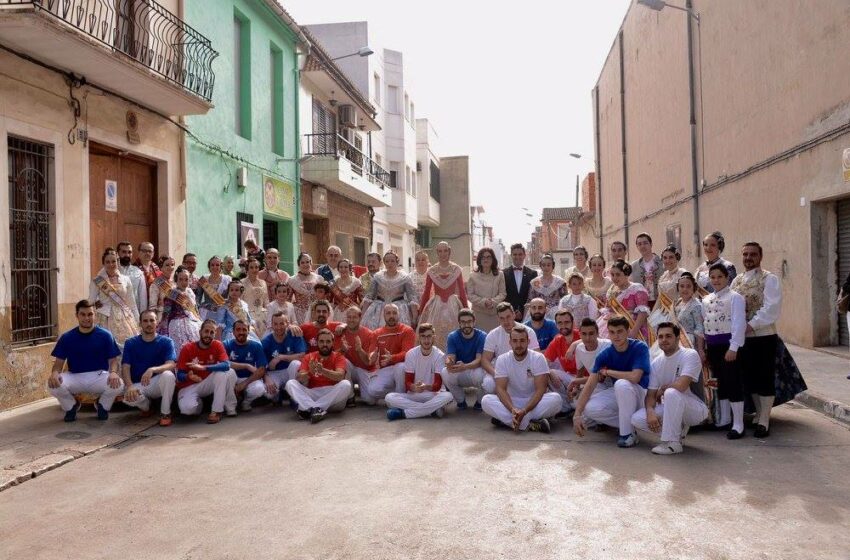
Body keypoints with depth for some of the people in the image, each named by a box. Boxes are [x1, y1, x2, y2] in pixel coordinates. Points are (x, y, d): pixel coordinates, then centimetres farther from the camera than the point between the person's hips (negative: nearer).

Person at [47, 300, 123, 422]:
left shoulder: (105, 335, -2)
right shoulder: (66, 337, 1)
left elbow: (113, 360, -2)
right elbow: (59, 362, 1)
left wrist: (113, 372, -26)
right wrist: (55, 373, -24)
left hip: (99, 376, -1)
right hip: (74, 377, 1)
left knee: (118, 384, -32)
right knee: (53, 384, -29)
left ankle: (102, 405, 5)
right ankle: (71, 406, 6)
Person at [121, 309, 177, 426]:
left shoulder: (166, 342, -3)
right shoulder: (131, 343, 3)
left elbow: (171, 365, -18)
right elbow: (125, 367, -6)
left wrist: (152, 370, -39)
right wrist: (129, 386, -26)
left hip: (159, 383, -1)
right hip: (138, 385, 1)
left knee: (168, 375, -36)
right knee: (128, 397, -33)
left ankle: (165, 413, -14)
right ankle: (145, 405, 5)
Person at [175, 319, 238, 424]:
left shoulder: (217, 345, -9)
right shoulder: (187, 348, -11)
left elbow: (226, 365, -27)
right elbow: (179, 376, -12)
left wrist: (203, 367, -38)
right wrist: (188, 376, -36)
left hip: (208, 383, 2)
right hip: (189, 386, -2)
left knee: (229, 372, -27)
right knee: (187, 408, -34)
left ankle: (216, 411, -20)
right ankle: (198, 403, 4)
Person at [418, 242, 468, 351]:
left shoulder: (457, 270, 0)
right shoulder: (431, 271, 2)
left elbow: (462, 292, 3)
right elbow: (426, 293, 7)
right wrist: (420, 311, 7)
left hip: (453, 306, 0)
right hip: (435, 307, 0)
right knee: (435, 338, -1)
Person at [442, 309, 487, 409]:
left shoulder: (482, 336, -12)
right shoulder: (452, 337, -5)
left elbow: (479, 360, -22)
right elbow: (449, 357, -16)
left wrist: (465, 366, -44)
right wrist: (449, 362, -44)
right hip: (458, 375, 2)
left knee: (481, 374, -37)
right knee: (444, 373, -30)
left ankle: (479, 401, -4)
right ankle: (461, 400, -2)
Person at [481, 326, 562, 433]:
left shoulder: (538, 358, -11)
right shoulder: (502, 359, -6)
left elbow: (540, 390, -17)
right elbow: (500, 388, -14)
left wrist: (524, 411, -31)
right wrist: (512, 409, -34)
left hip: (534, 401, -1)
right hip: (511, 401, 1)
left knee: (555, 398, -31)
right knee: (486, 401, -27)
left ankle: (506, 420, -30)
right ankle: (529, 424, -33)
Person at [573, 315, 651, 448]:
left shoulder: (640, 347, -18)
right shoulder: (605, 355, -8)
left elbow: (635, 377, -33)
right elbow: (590, 385, -15)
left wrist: (607, 372, -18)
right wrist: (577, 414, -25)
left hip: (640, 394, -4)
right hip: (618, 394, 5)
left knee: (622, 383, -36)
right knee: (589, 408, -21)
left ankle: (628, 433, -20)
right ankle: (631, 423, -1)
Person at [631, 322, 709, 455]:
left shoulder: (690, 355, -16)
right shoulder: (656, 363, 2)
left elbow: (681, 386, -29)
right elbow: (650, 394, 0)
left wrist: (662, 389, -10)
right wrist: (650, 411, -21)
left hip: (695, 409, -6)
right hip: (669, 408, 6)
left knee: (671, 393, -36)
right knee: (637, 419, -13)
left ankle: (672, 443, -23)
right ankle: (679, 430, 8)